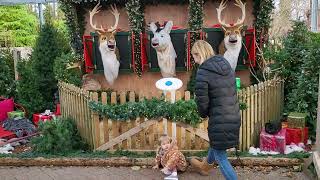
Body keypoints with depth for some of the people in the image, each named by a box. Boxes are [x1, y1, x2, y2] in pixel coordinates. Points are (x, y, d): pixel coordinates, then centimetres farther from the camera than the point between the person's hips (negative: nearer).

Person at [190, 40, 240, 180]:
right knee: (215, 144, 32)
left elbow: (202, 101, -17)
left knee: (220, 156, 13)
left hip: (219, 121, -8)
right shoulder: (227, 66, 3)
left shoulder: (203, 73, -19)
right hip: (234, 117, 8)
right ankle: (205, 166, 58)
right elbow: (232, 91, 10)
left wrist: (203, 114, 5)